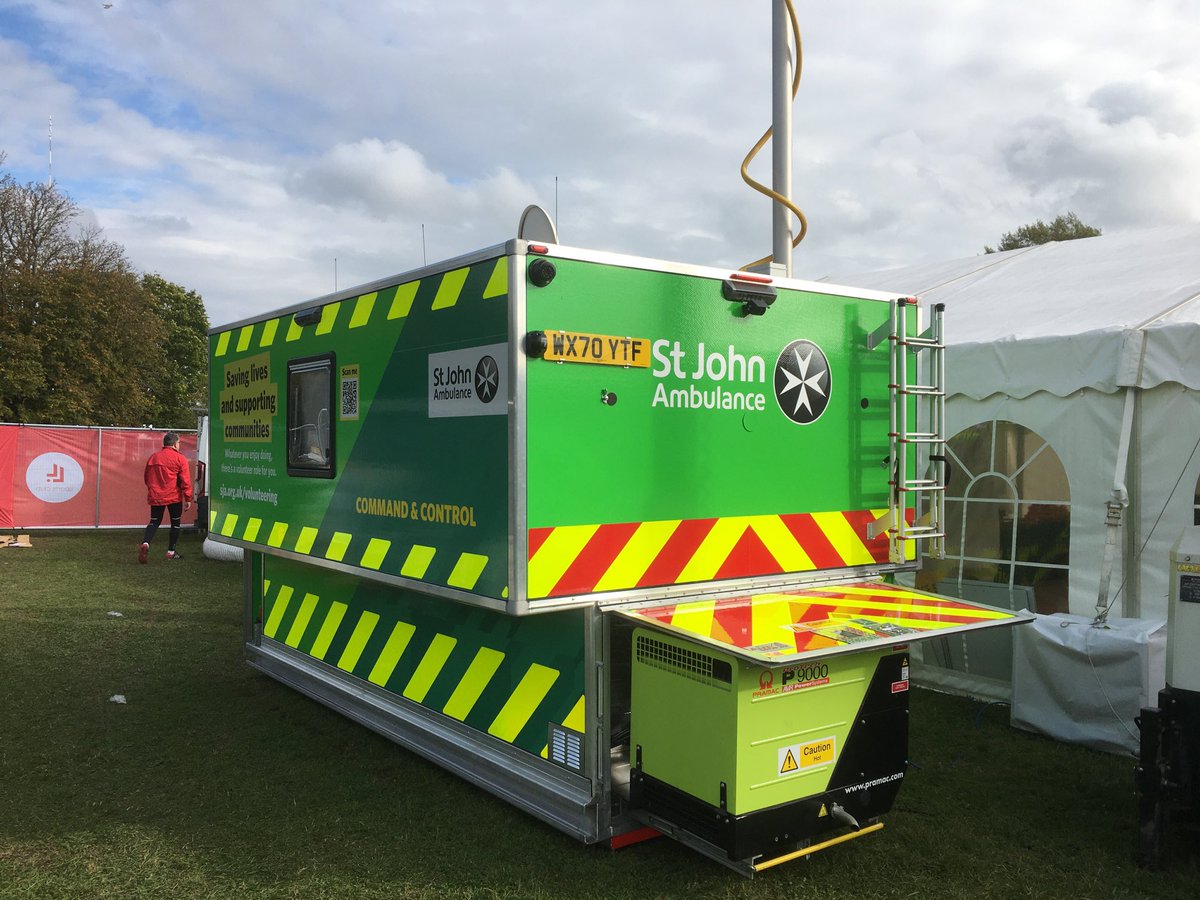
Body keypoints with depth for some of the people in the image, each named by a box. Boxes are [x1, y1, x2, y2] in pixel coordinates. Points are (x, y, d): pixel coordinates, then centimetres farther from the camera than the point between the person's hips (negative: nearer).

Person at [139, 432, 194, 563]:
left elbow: (147, 477, 17)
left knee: (154, 522, 12)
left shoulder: (153, 456, 9)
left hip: (155, 496, 4)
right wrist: (188, 498, -6)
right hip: (174, 497, -4)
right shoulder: (179, 458, -7)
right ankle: (171, 552, 12)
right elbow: (185, 480, -10)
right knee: (175, 523, 11)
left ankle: (145, 543, -13)